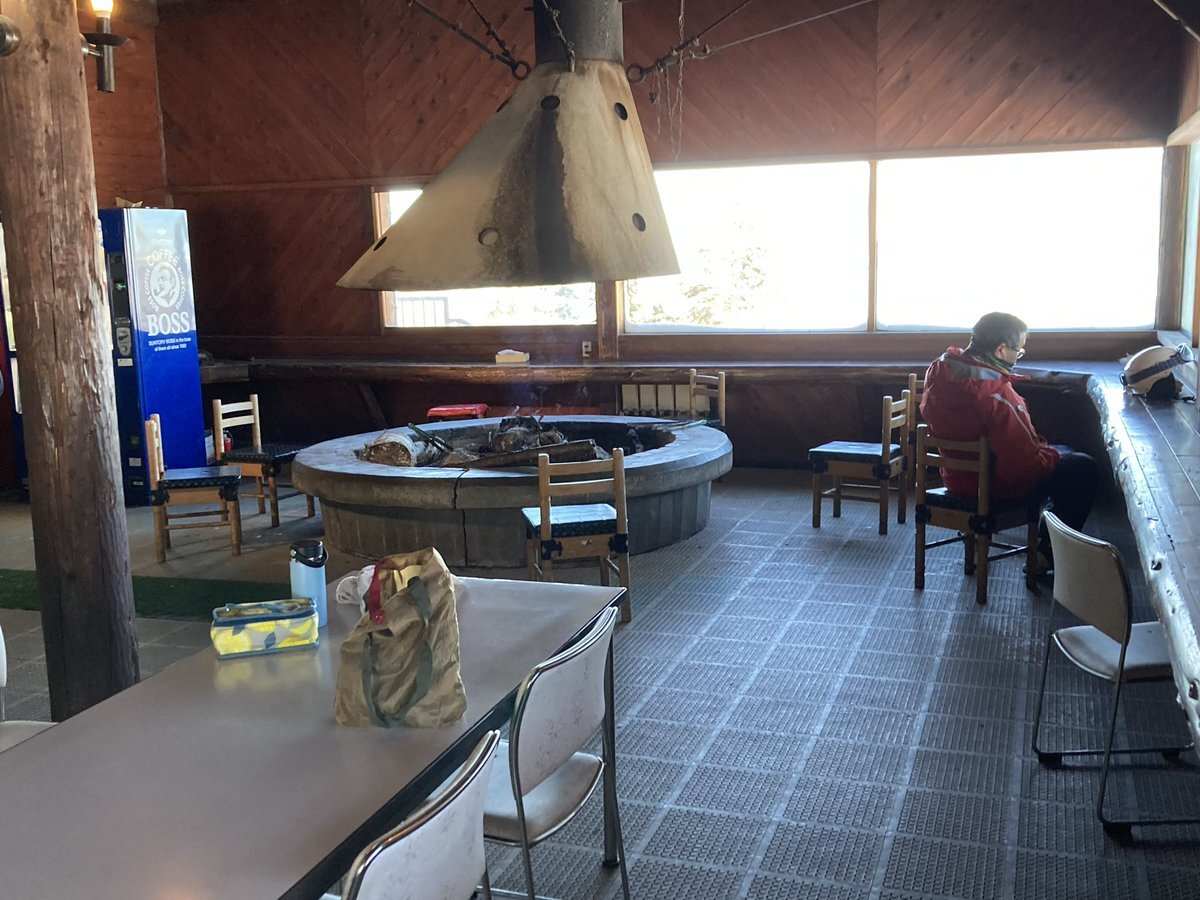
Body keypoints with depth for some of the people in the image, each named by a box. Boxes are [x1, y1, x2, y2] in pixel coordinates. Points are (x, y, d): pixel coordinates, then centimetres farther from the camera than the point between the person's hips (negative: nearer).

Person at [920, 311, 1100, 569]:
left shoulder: (940, 370, -9)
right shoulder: (997, 395, -33)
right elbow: (1028, 464, -30)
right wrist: (1052, 454, -5)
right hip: (994, 484, -8)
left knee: (1062, 452, 28)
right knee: (1085, 469, 7)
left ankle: (1048, 536, 36)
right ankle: (1049, 555, 13)